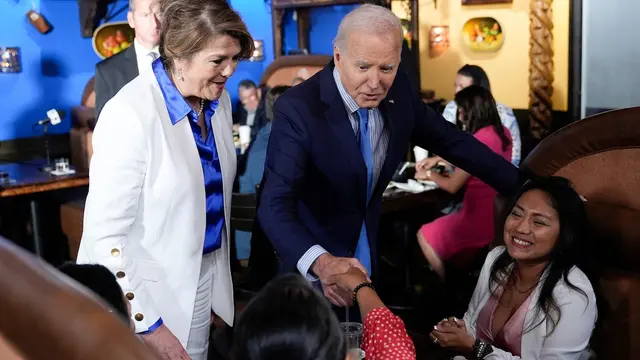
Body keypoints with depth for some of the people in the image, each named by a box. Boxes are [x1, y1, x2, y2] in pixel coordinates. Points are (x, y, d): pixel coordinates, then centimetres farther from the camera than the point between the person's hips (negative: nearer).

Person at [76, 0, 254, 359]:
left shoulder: (218, 99, -2)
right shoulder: (131, 113, -23)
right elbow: (104, 234, -23)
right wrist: (148, 324, -22)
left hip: (203, 277, 6)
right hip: (142, 291, -6)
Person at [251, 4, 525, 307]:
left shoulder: (398, 92, -8)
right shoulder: (298, 110, -25)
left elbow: (450, 140, 6)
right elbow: (275, 206, -33)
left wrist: (523, 187, 8)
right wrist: (321, 262, -51)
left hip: (362, 260, 5)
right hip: (303, 270, -5)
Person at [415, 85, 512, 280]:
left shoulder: (479, 141, -22)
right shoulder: (503, 133, 3)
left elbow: (452, 186, -13)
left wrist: (429, 174, 5)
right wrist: (441, 159, 19)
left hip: (481, 219, -9)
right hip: (499, 213, 9)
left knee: (424, 236, 9)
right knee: (438, 226, 25)